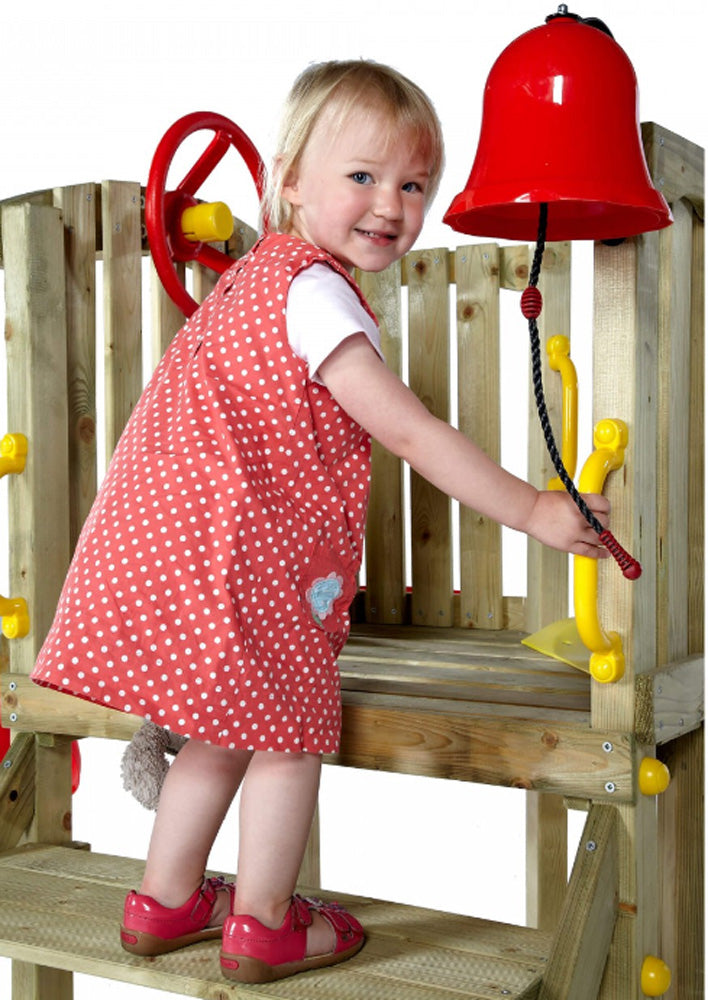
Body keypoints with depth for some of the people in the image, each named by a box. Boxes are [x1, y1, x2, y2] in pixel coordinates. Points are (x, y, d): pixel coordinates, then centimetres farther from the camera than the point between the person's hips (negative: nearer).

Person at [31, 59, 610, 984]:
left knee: (227, 727, 21)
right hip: (234, 552, -10)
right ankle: (265, 927, 19)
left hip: (167, 532, 10)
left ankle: (167, 902, 33)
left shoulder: (260, 274, 18)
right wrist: (531, 510, -15)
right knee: (292, 729, 5)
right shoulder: (315, 291, -15)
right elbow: (408, 432, -19)